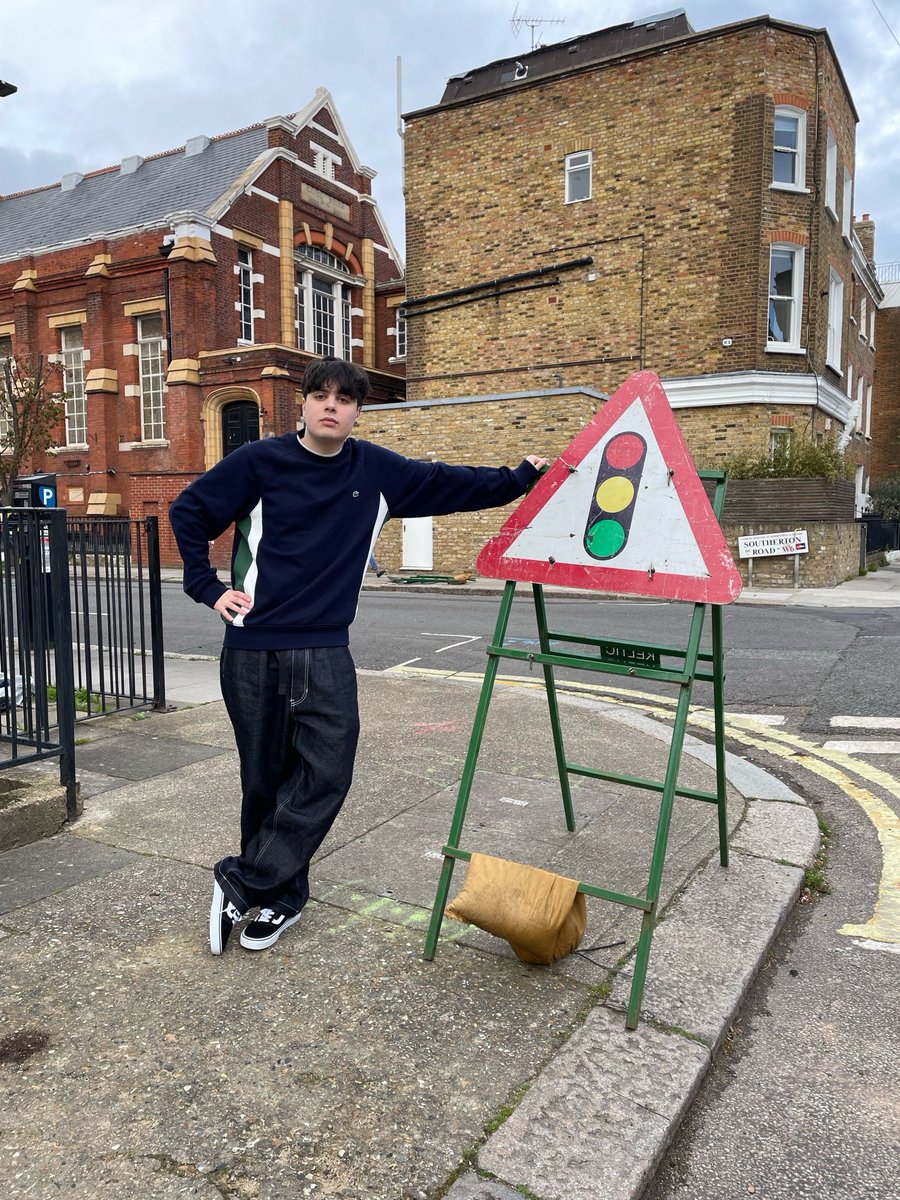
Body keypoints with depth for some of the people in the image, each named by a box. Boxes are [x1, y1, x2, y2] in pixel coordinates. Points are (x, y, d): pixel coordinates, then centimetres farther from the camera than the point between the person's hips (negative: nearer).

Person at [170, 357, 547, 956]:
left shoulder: (377, 470, 5)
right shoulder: (261, 461, -1)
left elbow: (452, 484, 12)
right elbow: (189, 511, 7)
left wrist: (523, 477, 10)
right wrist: (210, 589, 2)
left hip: (327, 652, 2)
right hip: (253, 650, -2)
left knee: (328, 770, -9)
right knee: (266, 777, 6)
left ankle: (244, 883, 7)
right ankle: (283, 895, 25)